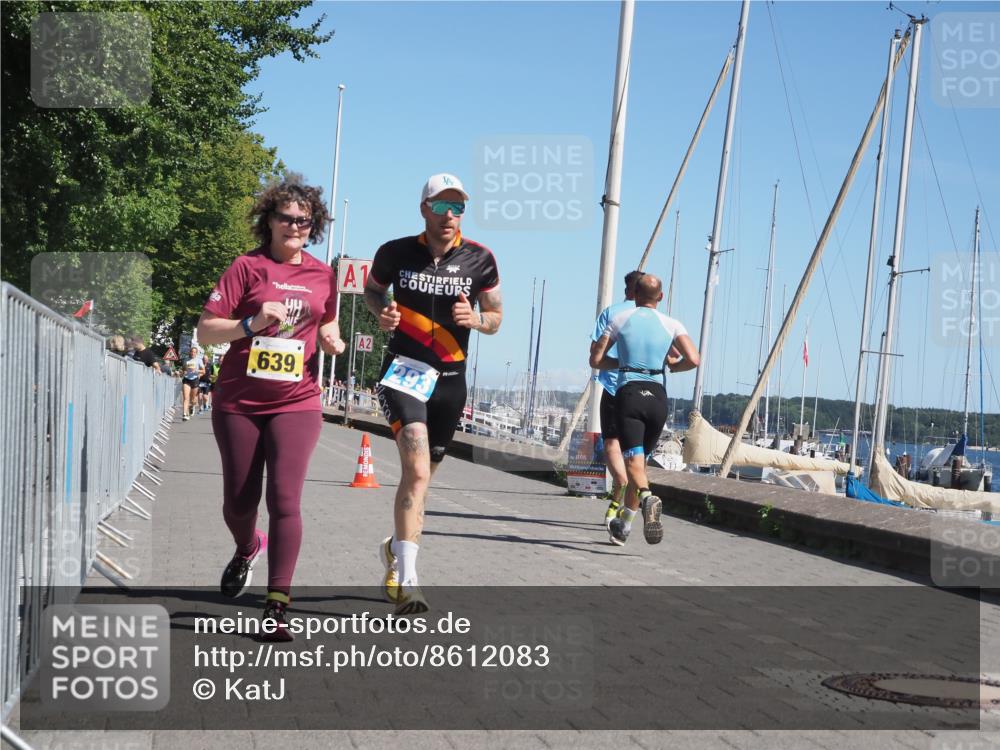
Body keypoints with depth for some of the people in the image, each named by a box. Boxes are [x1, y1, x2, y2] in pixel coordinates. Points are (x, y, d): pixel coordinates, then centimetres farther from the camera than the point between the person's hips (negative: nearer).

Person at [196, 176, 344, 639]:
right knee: (239, 501, 8)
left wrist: (332, 340, 2)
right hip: (239, 404, -1)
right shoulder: (247, 267, -3)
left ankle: (276, 607, -8)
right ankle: (247, 549, 45)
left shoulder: (323, 275, 8)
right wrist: (252, 323, -20)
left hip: (297, 404, 1)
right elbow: (205, 330, -5)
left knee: (285, 499, -12)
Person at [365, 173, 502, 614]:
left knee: (420, 477, 15)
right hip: (403, 370, -3)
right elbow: (371, 289, 16)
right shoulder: (396, 253, -4)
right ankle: (406, 579, -22)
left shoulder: (479, 260, -1)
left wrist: (476, 319, -14)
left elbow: (496, 317, 9)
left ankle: (394, 549, 42)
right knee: (418, 472, -22)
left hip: (450, 379, 3)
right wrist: (382, 312, -6)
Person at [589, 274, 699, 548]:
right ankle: (624, 526, 23)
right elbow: (693, 360, -4)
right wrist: (672, 366, 16)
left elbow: (596, 360, 8)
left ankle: (647, 496, -45)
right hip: (657, 396, 2)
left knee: (633, 460, -13)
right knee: (640, 459, 17)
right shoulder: (671, 324, 9)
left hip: (628, 394, -2)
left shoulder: (620, 319, 8)